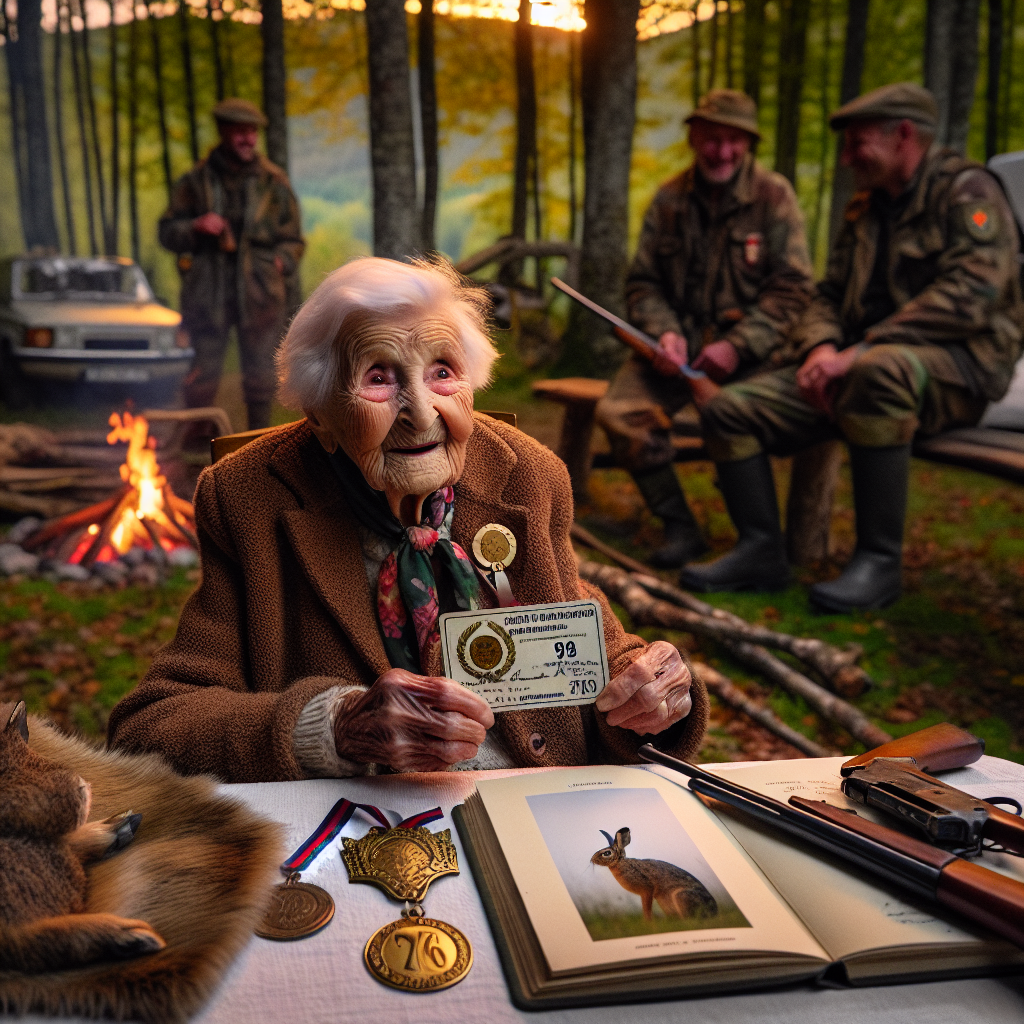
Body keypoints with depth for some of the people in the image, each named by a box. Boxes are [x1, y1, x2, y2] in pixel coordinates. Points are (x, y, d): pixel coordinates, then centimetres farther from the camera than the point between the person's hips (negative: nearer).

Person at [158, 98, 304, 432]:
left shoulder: (273, 181, 9)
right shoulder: (194, 181, 8)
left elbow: (293, 238, 14)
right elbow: (168, 232, 10)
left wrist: (280, 261, -7)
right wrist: (195, 228, -11)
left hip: (259, 290, 1)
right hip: (208, 289, 0)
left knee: (260, 371, 3)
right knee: (204, 370, -2)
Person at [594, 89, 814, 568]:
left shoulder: (774, 196, 1)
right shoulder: (669, 199, 12)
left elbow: (793, 287, -4)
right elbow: (642, 281, 14)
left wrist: (739, 345, -17)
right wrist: (664, 332, -8)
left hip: (750, 346, -3)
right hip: (681, 343, 4)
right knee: (617, 410, -22)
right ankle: (678, 527, -8)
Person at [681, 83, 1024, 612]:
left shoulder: (967, 191, -4)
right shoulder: (864, 209, 20)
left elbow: (969, 295, -19)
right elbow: (829, 296, 18)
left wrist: (859, 351, -24)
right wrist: (821, 348, -7)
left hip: (959, 364, -7)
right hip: (859, 365, 7)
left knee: (877, 371, -42)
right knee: (730, 407, -8)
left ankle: (879, 560, -32)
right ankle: (761, 551, -3)